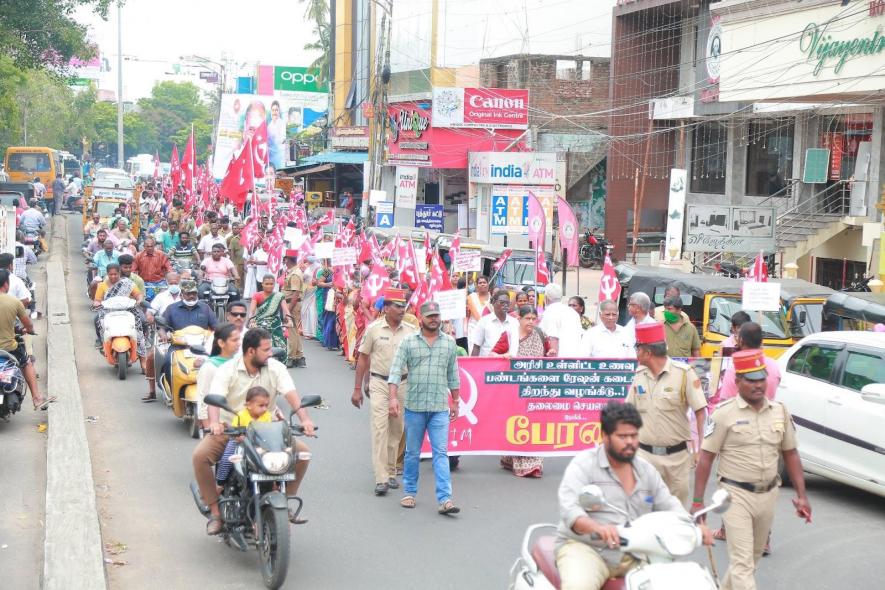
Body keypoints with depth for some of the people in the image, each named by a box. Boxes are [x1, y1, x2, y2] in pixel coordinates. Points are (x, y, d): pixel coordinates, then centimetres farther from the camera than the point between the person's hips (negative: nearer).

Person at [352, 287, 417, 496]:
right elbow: (362, 359, 3)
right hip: (380, 383, -3)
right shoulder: (374, 329, -3)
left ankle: (391, 473, 23)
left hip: (403, 384, 3)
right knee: (380, 428, -11)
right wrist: (357, 389, 3)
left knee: (396, 431, 10)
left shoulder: (410, 331, 3)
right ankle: (381, 479, -14)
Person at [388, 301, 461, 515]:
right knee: (412, 453, 11)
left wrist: (455, 401, 15)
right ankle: (409, 492, 24)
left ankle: (445, 499, -9)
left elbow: (453, 375, 14)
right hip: (414, 406, 0)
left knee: (440, 453, -5)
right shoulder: (408, 341, 1)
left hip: (440, 408, 1)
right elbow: (396, 370, -4)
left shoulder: (449, 343, 8)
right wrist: (393, 397, -14)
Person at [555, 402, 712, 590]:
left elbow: (669, 505, 15)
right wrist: (597, 527, -41)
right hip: (585, 548, -6)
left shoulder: (647, 470, 14)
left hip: (634, 556, 6)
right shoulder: (583, 464, -6)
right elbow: (569, 509, -19)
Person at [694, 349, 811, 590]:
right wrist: (697, 501, -11)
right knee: (742, 562, -8)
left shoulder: (780, 411, 5)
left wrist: (801, 495, 6)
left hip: (768, 495, 5)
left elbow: (790, 453, 12)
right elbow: (706, 457, -8)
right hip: (736, 495, -5)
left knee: (753, 556, 18)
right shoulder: (724, 413, -9)